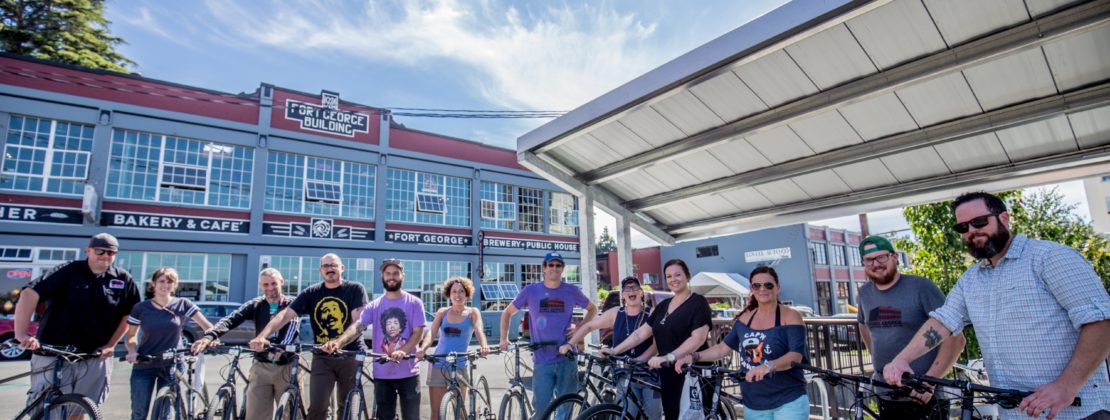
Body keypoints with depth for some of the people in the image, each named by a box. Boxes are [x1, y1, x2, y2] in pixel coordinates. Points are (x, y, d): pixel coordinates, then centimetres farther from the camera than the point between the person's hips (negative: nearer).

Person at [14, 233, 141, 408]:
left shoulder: (123, 279, 0)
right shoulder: (68, 271, -7)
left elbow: (129, 314, 7)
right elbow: (30, 294, -17)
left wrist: (111, 344, 1)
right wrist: (21, 333, -27)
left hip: (94, 358, 2)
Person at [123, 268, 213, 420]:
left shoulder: (182, 304, -4)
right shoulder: (141, 308, -2)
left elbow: (206, 325, -7)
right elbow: (130, 335, 6)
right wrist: (132, 351, -13)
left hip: (171, 366, 0)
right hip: (144, 367, 1)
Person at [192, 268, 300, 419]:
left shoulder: (291, 305, -1)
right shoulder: (255, 305, 6)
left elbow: (293, 326, -20)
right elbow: (231, 320, -9)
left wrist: (281, 348, -40)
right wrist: (209, 336, -28)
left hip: (287, 367, -2)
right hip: (261, 367, 2)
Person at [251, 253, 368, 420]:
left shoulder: (355, 289, -5)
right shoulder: (311, 292, 3)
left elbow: (358, 321, -16)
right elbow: (285, 314, -8)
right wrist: (262, 336, -24)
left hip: (350, 355, -2)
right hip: (322, 357, 2)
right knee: (316, 406, -7)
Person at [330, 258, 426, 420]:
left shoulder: (414, 303, -1)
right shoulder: (374, 306, 4)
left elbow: (418, 331, -8)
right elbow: (357, 326, -10)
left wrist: (403, 351, -26)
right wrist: (338, 342, -30)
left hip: (408, 373, -2)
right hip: (382, 374, 2)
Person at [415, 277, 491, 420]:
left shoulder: (472, 313, 2)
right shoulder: (442, 312, 5)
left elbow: (479, 331, -15)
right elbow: (432, 333, -7)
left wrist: (484, 346, -37)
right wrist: (422, 348, -29)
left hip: (459, 367, -1)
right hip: (437, 366, 1)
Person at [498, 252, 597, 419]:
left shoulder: (572, 291, 1)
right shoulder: (530, 290, -1)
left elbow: (593, 308, 16)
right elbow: (507, 312, 10)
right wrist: (504, 338, 1)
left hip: (567, 359, 1)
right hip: (542, 360, -1)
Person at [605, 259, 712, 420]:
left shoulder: (698, 303, -8)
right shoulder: (663, 305, 12)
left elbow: (698, 338, -21)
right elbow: (642, 332, 10)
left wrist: (668, 357, -31)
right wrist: (614, 350, 2)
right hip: (668, 373, 6)